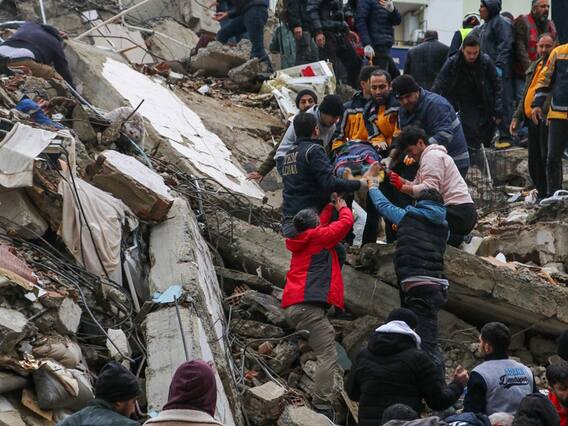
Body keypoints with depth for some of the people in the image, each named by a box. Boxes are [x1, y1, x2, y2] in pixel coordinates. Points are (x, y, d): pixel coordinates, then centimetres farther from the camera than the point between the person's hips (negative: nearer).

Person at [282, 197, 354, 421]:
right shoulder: (319, 237, 1)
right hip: (308, 305, -9)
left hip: (292, 306, 9)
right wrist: (343, 207, 27)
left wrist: (331, 206, 48)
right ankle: (323, 407, -26)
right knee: (328, 355, -15)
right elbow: (346, 222, 7)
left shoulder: (300, 241, 23)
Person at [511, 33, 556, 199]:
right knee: (534, 160, 10)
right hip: (531, 117, 8)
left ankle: (553, 193, -5)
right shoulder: (534, 66, 22)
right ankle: (542, 193, 20)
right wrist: (517, 117, 20)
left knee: (546, 157, -10)